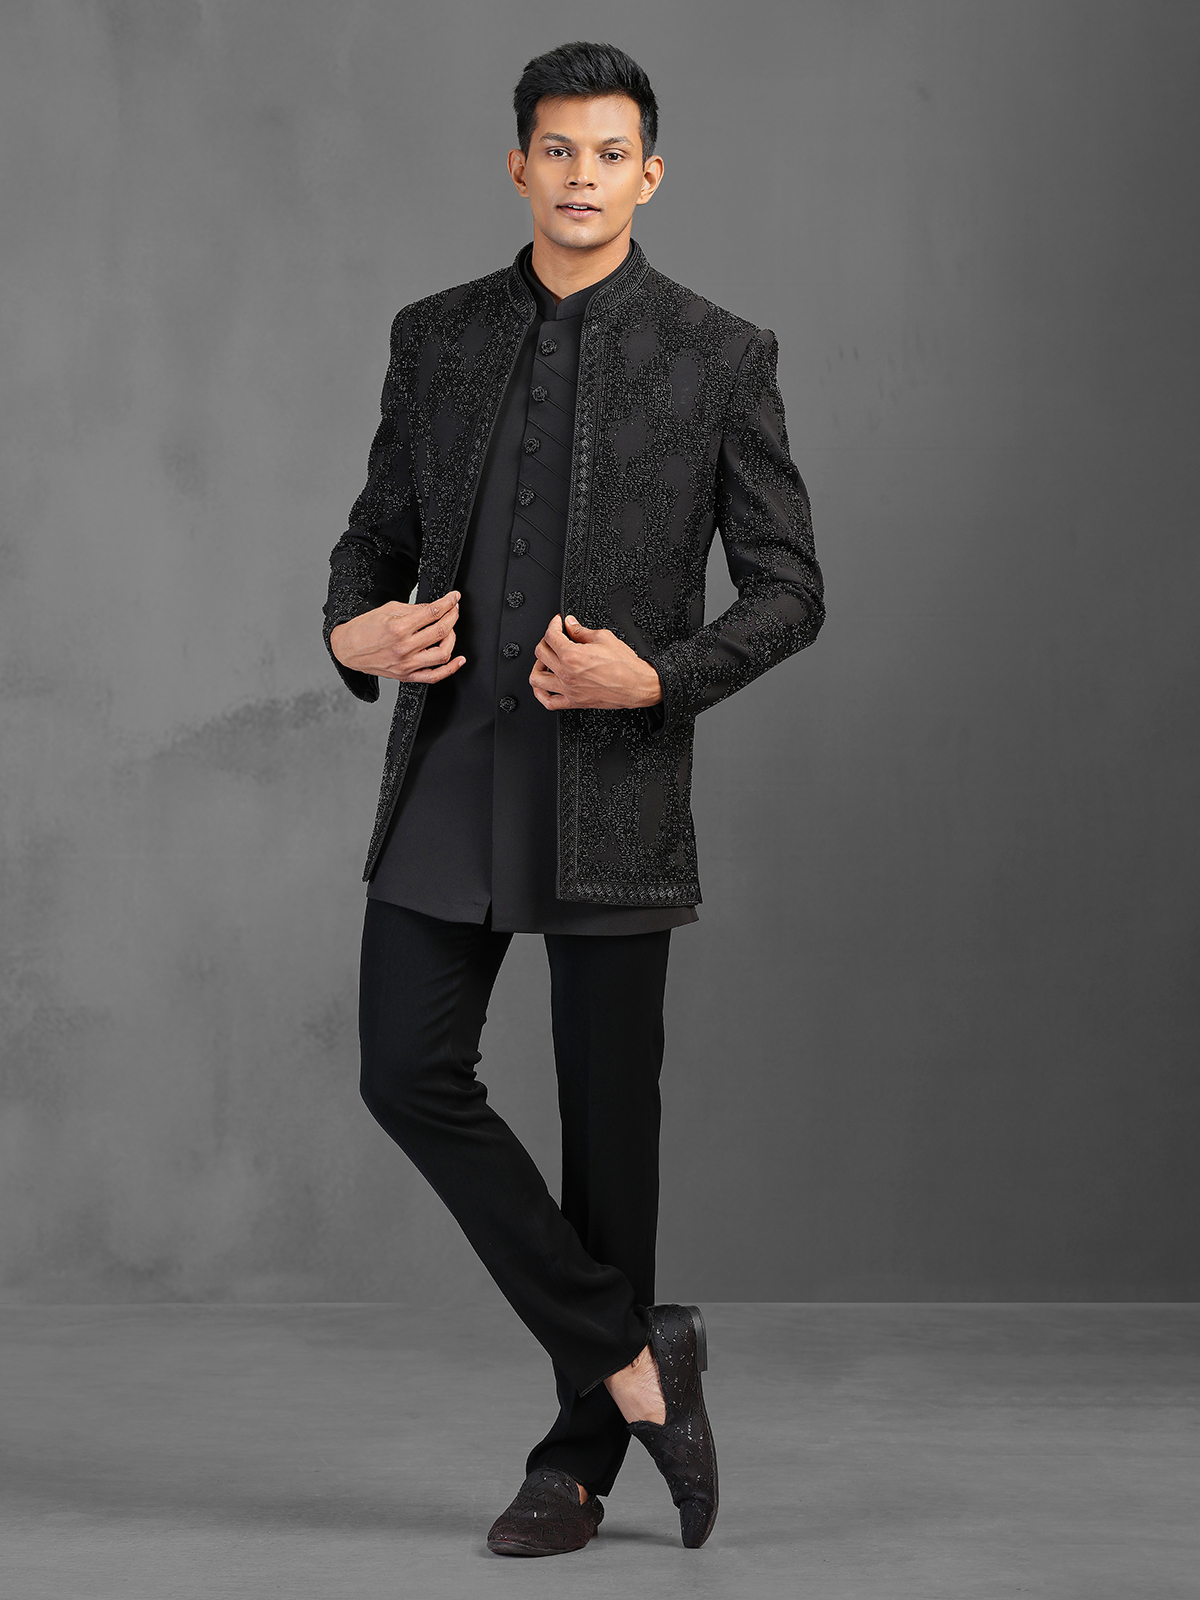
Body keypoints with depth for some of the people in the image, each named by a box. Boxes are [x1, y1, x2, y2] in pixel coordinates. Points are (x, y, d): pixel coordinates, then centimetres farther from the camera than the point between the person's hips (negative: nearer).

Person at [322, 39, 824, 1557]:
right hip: (450, 765, 3)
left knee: (608, 1116, 3)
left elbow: (788, 588, 0)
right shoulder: (436, 337, 9)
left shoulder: (718, 354, -1)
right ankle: (630, 1354, 9)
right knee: (410, 1072, -5)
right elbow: (378, 530, 16)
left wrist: (656, 677, -17)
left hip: (614, 777, -3)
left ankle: (580, 1458, 18)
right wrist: (352, 632, -7)